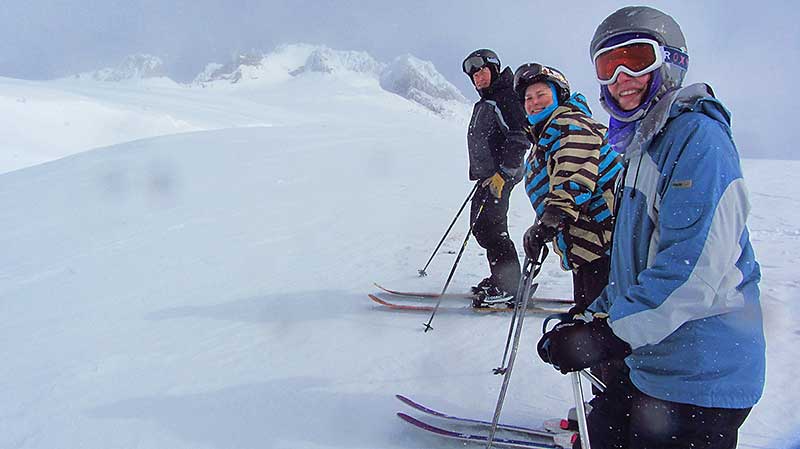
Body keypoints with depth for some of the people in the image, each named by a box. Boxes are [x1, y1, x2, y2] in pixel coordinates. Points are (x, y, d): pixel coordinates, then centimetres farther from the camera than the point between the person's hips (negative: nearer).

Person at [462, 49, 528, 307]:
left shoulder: (506, 97, -11)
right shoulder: (484, 103, 19)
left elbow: (520, 138, -19)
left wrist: (503, 173, -23)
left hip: (501, 176, -10)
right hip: (487, 175, 10)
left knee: (488, 227, -13)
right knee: (480, 226, 12)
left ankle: (509, 288, -8)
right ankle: (500, 279, 22)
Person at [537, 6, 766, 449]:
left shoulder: (698, 135, -17)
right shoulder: (643, 146, 13)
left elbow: (696, 266, -26)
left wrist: (609, 335, -25)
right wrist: (598, 314, 15)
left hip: (700, 377, -9)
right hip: (651, 363, 9)